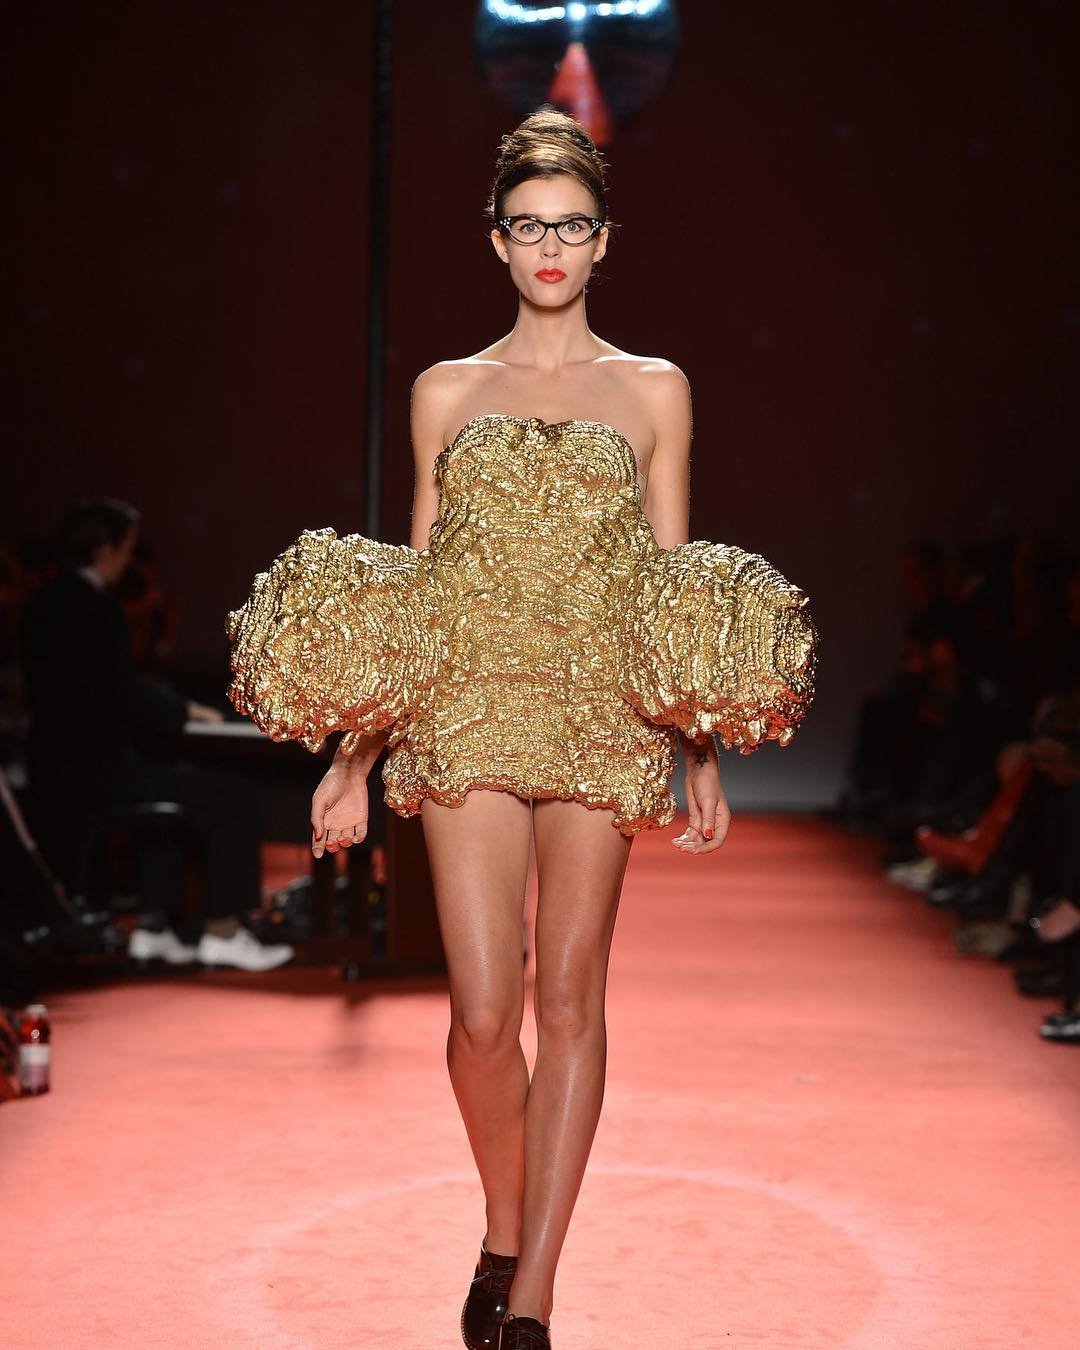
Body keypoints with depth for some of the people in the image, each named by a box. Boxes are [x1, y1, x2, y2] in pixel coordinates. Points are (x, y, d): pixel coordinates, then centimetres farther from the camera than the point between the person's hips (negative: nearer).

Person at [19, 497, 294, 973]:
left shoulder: (43, 603, 11)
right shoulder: (95, 607, -17)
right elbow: (125, 698, -19)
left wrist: (171, 706, 16)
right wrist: (183, 710, -1)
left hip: (56, 765, 10)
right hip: (90, 769, -10)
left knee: (172, 785, 31)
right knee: (233, 795, -4)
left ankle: (154, 925, 27)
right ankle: (223, 932, 0)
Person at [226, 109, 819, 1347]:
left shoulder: (653, 392, 10)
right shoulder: (447, 392, 11)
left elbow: (674, 585, 9)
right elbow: (411, 584, 12)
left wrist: (704, 758, 3)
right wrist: (352, 758, 7)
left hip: (602, 727, 0)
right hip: (466, 721, 0)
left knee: (570, 1002, 0)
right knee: (483, 1013, -5)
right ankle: (501, 1233, 23)